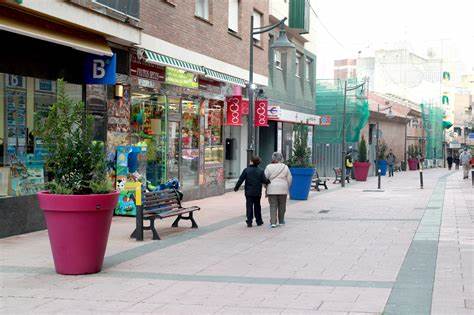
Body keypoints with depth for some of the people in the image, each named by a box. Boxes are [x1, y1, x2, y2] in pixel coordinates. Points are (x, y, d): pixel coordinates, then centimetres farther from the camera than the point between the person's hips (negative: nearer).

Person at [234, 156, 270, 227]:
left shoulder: (246, 170, -5)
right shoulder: (260, 171, -5)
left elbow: (241, 179, -4)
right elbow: (264, 180, -9)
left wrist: (236, 187, 5)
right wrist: (268, 182, 13)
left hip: (248, 192, -1)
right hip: (257, 192, 1)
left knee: (249, 207, 1)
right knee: (257, 206, 14)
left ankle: (249, 222, -5)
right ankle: (259, 221, 22)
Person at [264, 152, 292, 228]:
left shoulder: (269, 167, -3)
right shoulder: (285, 167, 1)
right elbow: (289, 179, 4)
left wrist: (266, 188, 10)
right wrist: (287, 188, 16)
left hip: (272, 189, -1)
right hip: (283, 188, 1)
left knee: (273, 206, 1)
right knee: (282, 205, 14)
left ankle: (273, 222, -8)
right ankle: (281, 221, 24)